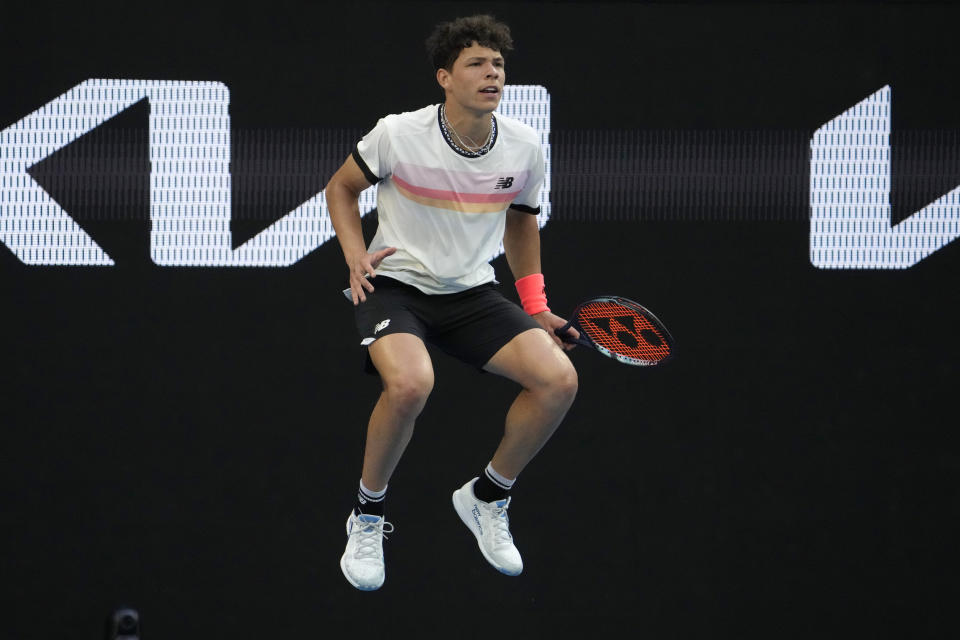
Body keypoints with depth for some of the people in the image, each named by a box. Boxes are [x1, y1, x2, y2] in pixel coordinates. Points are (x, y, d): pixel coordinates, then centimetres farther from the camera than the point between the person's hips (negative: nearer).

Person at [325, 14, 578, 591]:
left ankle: (486, 499, 7)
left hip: (473, 293, 4)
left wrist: (535, 305, 13)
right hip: (396, 284, -4)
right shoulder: (399, 135, -14)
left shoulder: (525, 148, -4)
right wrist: (356, 257, -9)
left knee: (558, 379, -19)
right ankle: (368, 516, -9)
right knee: (410, 382, -36)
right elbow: (342, 187, 5)